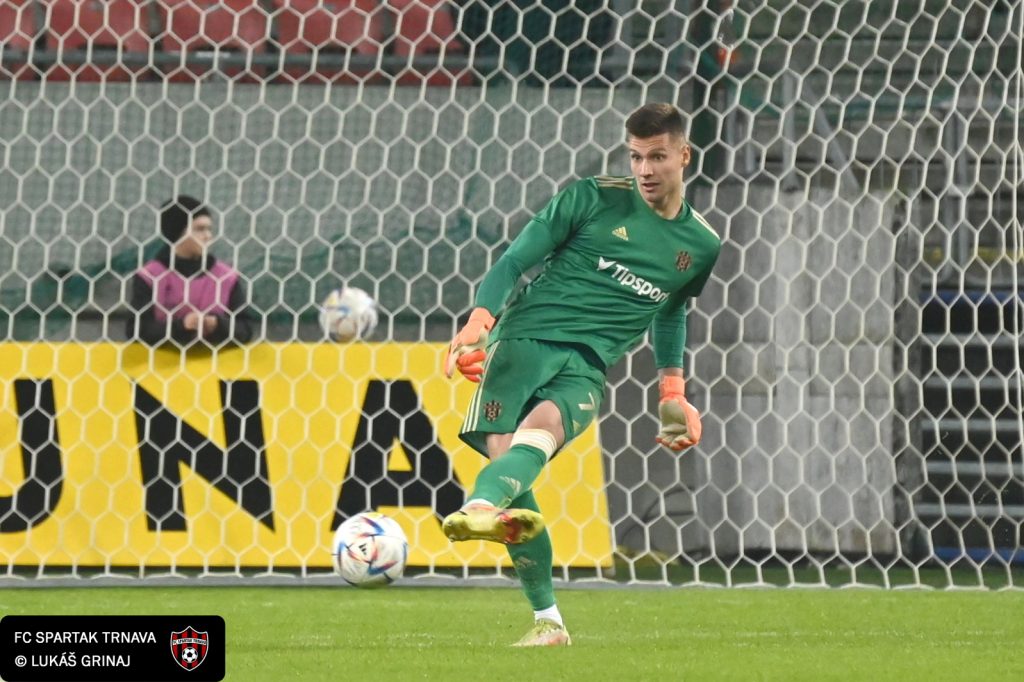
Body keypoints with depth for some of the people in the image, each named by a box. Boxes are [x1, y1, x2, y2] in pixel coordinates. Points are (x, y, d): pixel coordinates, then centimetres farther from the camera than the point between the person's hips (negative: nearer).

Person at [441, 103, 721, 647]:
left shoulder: (700, 245, 16)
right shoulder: (594, 198, 5)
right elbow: (515, 261, 4)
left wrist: (673, 392, 33)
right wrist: (478, 320, -11)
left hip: (585, 369, 1)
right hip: (523, 339, -1)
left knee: (539, 430, -33)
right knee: (502, 449, -22)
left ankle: (480, 508, -67)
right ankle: (547, 621, -11)